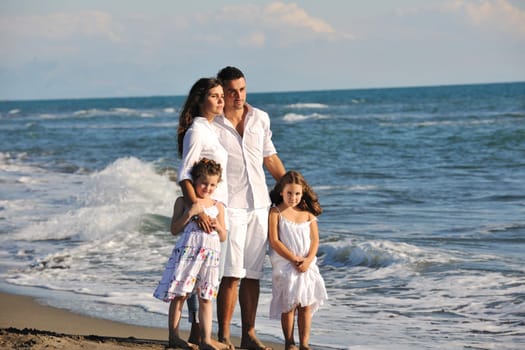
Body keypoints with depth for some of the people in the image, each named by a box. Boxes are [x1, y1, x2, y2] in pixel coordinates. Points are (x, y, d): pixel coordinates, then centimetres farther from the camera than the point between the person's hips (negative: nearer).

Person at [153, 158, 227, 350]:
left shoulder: (218, 206, 15)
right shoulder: (184, 202, 6)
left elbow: (223, 237, 17)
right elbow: (174, 229, -2)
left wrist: (218, 226, -5)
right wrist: (190, 213, -13)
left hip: (210, 253, 3)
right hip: (187, 250, -3)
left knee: (206, 298, 3)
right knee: (179, 295, -1)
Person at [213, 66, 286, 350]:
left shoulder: (260, 118, 10)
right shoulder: (211, 126, -6)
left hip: (259, 206, 5)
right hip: (230, 207, -5)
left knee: (252, 274, 6)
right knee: (231, 274, -9)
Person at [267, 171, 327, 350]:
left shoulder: (308, 213, 8)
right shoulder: (276, 212, -3)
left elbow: (314, 239, 5)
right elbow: (274, 241, -10)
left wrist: (308, 260, -12)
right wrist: (294, 259, -15)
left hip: (306, 265, 3)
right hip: (284, 264, -3)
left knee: (306, 305, 1)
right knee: (288, 306, -4)